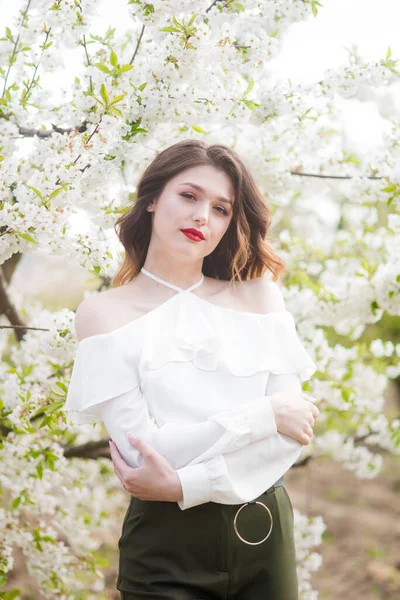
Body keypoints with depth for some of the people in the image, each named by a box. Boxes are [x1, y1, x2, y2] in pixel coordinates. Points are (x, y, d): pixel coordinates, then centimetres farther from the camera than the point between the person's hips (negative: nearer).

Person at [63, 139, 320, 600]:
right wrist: (265, 414, -14)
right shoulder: (105, 313, -5)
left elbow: (295, 429, -6)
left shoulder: (257, 293, 1)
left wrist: (185, 483, -17)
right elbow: (140, 448, -14)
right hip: (167, 548, -2)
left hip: (267, 534, 3)